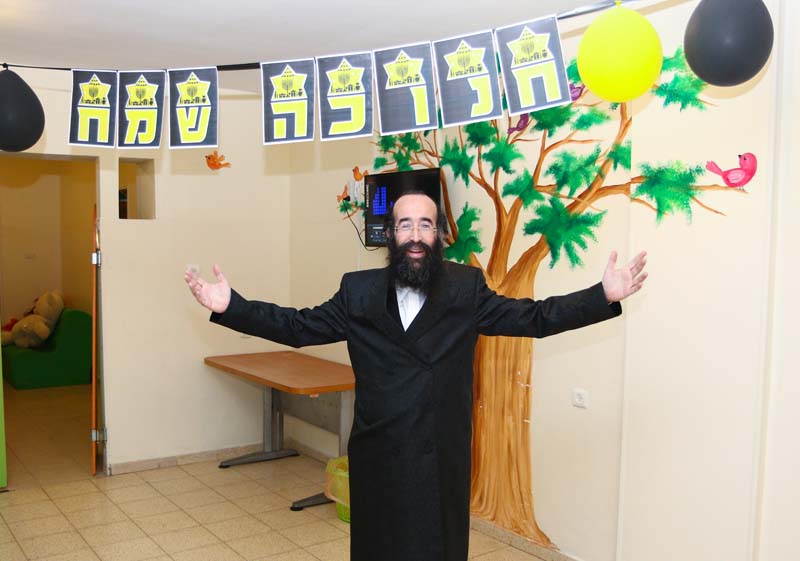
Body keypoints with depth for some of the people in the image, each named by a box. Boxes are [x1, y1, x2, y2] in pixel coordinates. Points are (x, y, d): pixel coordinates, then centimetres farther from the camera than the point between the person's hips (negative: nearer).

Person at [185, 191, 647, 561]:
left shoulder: (466, 289, -2)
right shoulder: (359, 291, 1)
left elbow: (533, 317, -4)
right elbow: (299, 326, 2)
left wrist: (604, 296, -15)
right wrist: (230, 307, -8)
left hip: (441, 458, -1)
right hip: (378, 458, 1)